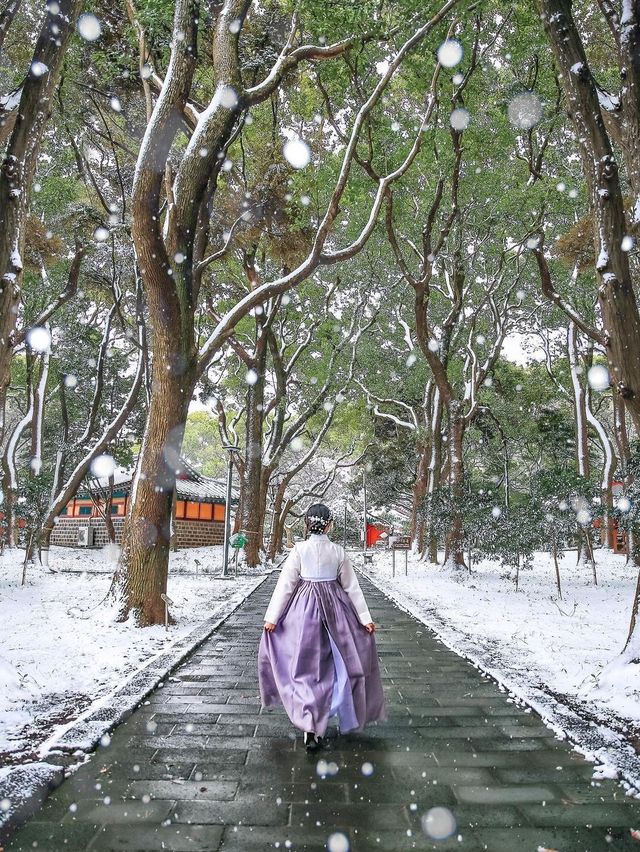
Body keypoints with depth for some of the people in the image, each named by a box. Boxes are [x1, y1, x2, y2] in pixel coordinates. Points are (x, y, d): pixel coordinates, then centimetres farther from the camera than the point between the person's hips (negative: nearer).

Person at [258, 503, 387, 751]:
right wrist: (365, 618, 8)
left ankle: (308, 722, -4)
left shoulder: (299, 549, -8)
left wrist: (272, 617, -4)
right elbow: (352, 587, 2)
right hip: (334, 609, 2)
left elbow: (285, 584, -8)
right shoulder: (338, 551, -3)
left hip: (304, 608, -2)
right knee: (330, 664, 17)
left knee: (304, 664, 8)